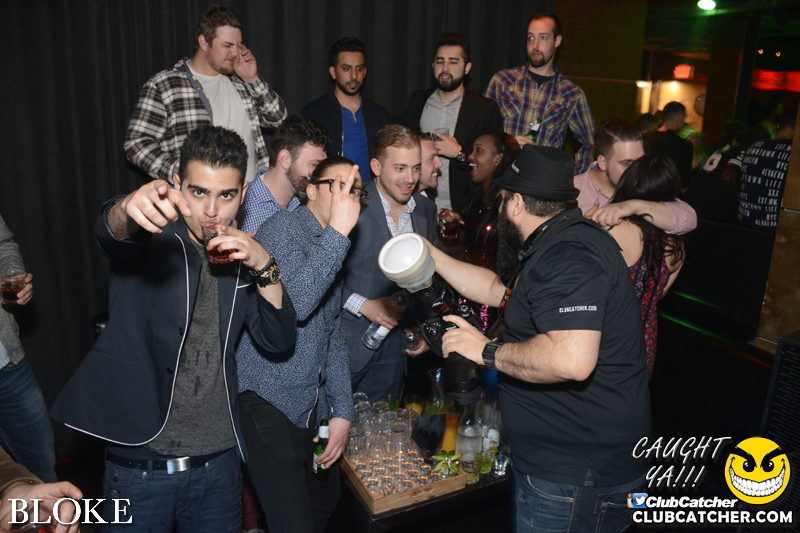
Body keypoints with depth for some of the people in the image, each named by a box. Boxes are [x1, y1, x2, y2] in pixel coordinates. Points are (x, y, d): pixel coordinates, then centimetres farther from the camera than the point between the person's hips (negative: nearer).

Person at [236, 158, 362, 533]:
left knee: (326, 499, 19)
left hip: (312, 407, 9)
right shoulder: (283, 228, -11)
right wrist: (337, 232, -28)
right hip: (268, 401, -8)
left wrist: (342, 411, 8)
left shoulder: (331, 248, 15)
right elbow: (293, 304, -29)